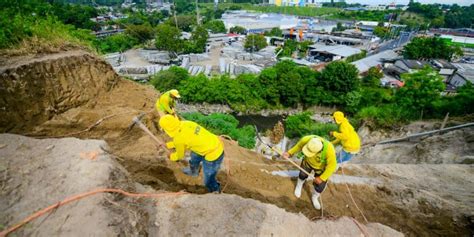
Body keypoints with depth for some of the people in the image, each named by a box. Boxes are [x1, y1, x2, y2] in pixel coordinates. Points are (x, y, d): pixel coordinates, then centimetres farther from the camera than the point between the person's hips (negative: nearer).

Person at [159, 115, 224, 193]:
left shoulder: (178, 138, -19)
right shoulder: (186, 123, 0)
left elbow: (180, 155, 3)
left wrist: (171, 157, 26)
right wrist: (168, 145, 28)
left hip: (213, 155, -9)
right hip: (217, 144, 9)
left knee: (209, 181, 11)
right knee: (195, 155, 34)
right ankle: (193, 172, 62)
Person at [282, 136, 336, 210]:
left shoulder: (329, 150, -43)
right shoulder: (306, 139, -37)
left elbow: (332, 166, -29)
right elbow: (299, 146, -13)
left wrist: (321, 178, -24)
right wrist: (289, 153, -23)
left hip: (321, 167, -2)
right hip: (308, 162, 2)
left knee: (319, 185, 10)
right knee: (303, 175, 24)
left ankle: (314, 198, 45)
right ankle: (299, 186, 60)